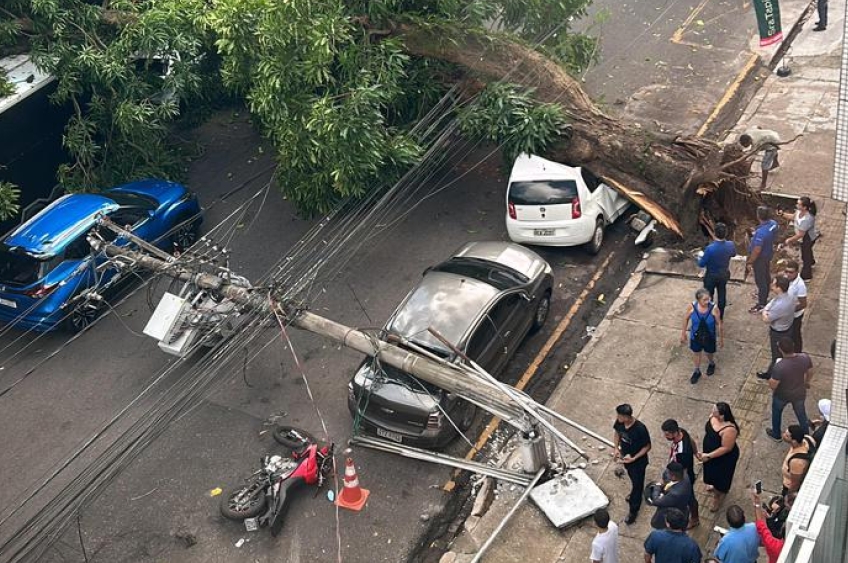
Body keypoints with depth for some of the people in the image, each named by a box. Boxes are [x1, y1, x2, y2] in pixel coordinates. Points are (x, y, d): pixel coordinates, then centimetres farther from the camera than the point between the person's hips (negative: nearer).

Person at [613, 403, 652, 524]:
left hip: (638, 461, -5)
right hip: (626, 457, 6)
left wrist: (634, 458, -27)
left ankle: (634, 510, 32)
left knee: (637, 483, 14)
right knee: (633, 479, 31)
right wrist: (616, 448, -9)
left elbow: (647, 446, -22)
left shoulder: (640, 429, -37)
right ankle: (635, 494, 60)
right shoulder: (619, 422, -21)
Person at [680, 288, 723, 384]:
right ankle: (697, 371, 49)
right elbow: (686, 319, -7)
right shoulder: (691, 307, -26)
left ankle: (712, 364, 59)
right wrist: (683, 333, 2)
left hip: (709, 337, -1)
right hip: (695, 336, 1)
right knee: (696, 353, 23)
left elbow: (718, 324, -14)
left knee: (709, 353, 24)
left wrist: (721, 338, -4)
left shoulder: (713, 308, -28)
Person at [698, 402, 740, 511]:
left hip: (724, 458, -7)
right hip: (710, 453, 7)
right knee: (712, 472, 33)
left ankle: (718, 496, 49)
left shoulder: (729, 430, -40)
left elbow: (726, 448, -30)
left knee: (721, 476, 21)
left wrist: (709, 456, -27)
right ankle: (715, 486, 64)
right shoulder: (713, 417, -19)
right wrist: (704, 450, 7)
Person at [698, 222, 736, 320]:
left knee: (708, 297, 16)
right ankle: (720, 317, 37)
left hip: (711, 276, -4)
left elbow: (701, 264, -21)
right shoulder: (730, 245, -18)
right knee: (722, 296, 22)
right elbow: (733, 254, 6)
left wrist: (701, 258, -1)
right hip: (724, 274, 4)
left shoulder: (710, 248, -34)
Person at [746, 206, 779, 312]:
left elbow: (757, 251, -30)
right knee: (766, 275, 28)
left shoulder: (761, 232, -39)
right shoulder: (773, 223, -13)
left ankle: (761, 304, 22)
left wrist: (749, 262, -17)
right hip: (768, 253, 9)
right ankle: (764, 295, 50)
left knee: (760, 280, 8)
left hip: (761, 258, -9)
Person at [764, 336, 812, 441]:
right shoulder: (805, 358, -26)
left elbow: (772, 386, -27)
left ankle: (776, 435, 51)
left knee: (776, 412, 28)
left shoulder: (779, 367, -39)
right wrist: (807, 382, 16)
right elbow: (810, 373, -5)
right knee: (801, 413, 29)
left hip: (782, 395, -3)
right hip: (799, 394, 3)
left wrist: (770, 381, -5)